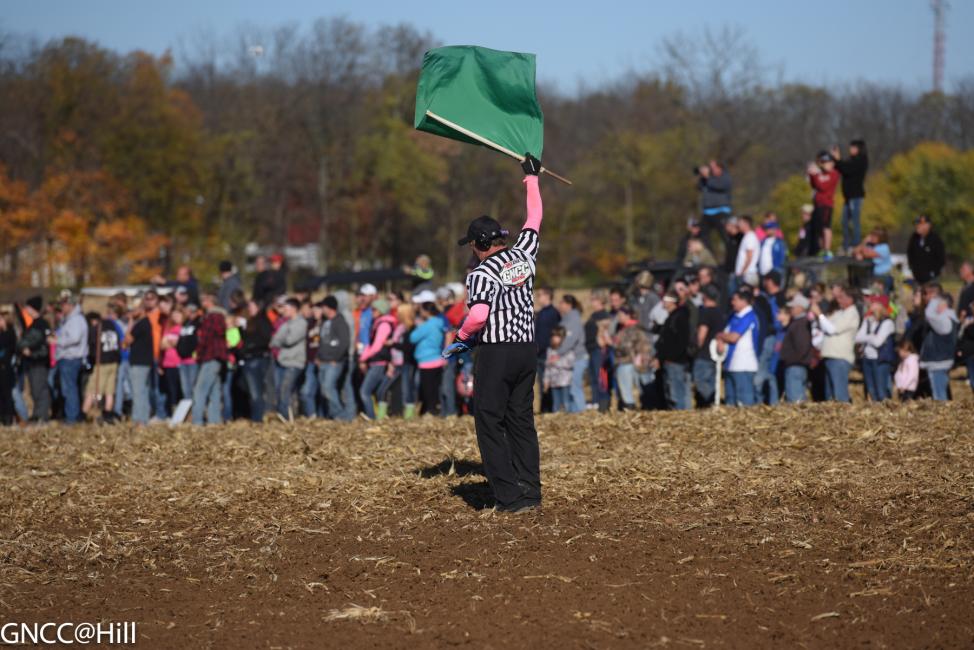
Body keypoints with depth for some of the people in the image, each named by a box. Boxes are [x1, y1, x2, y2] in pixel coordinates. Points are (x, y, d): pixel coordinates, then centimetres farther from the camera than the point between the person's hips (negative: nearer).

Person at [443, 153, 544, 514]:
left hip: (496, 352, -7)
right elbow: (534, 219, 21)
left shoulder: (481, 273, -11)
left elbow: (478, 315, -25)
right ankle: (530, 493, 10)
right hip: (527, 349, 7)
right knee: (522, 420, 13)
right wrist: (532, 178, 33)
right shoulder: (524, 254, 6)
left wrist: (461, 338, -6)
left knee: (489, 422, 0)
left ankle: (510, 497, -6)